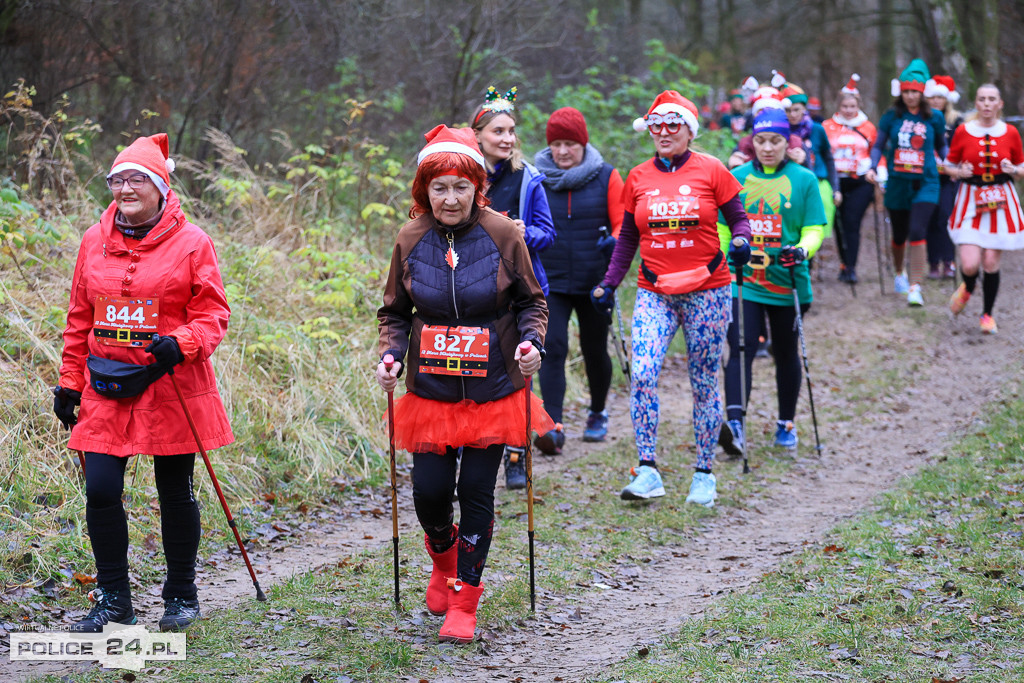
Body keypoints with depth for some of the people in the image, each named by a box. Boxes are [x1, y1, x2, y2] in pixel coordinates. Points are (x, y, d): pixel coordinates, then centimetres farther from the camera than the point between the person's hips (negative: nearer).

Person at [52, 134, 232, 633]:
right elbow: (79, 320, 14)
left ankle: (181, 594, 25)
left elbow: (212, 314, -5)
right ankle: (113, 599, 11)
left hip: (172, 388, -3)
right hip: (107, 389, 3)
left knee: (175, 493, 8)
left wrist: (180, 344, -23)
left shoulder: (191, 243, -4)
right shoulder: (94, 242, 8)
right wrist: (69, 382, 12)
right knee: (101, 490, -4)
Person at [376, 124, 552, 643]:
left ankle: (464, 599, 15)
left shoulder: (503, 235, -6)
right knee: (429, 491, -1)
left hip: (491, 387, -1)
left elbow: (531, 300, 4)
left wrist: (531, 341, -14)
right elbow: (394, 312, 9)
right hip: (431, 387, 2)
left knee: (477, 490, 0)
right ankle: (443, 560, 34)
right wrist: (390, 354, -9)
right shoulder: (410, 240, -1)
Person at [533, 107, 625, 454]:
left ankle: (598, 413, 38)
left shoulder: (606, 177, -1)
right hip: (550, 281, 0)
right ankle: (553, 426, -17)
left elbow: (624, 223, -3)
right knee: (553, 349, -14)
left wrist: (614, 242, -23)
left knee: (594, 351, 14)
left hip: (594, 283, 0)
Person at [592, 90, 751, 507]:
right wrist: (608, 285, 8)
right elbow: (627, 239, 15)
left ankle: (704, 474, 18)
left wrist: (740, 242, -16)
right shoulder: (638, 178, 7)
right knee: (642, 375, -16)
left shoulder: (711, 171, -1)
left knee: (704, 385, 6)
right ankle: (647, 472, -11)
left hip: (706, 292, -2)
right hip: (654, 294, 2)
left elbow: (737, 218, 5)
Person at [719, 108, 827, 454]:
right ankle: (735, 425, -24)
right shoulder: (736, 178, 5)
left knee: (786, 354, 13)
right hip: (742, 282, 0)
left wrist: (802, 249, -21)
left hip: (787, 283, 0)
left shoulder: (803, 180, 0)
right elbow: (722, 230, 12)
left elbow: (815, 228, -1)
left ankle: (786, 424, 28)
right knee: (741, 349, -14)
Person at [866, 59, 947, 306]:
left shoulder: (934, 118, 2)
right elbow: (878, 146, 7)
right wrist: (873, 167, -9)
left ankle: (915, 287, -14)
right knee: (899, 235, 13)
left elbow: (941, 146, 16)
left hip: (925, 183, -2)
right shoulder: (891, 117, 2)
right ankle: (899, 274, 41)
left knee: (917, 232, -17)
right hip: (897, 183, 2)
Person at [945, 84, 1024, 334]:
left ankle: (988, 314, 19)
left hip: (1001, 201, 1)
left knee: (991, 263, 0)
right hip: (971, 199, -1)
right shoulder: (963, 132, -1)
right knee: (970, 264, -12)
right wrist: (960, 172, -13)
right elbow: (949, 165, 8)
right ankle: (967, 288, 25)